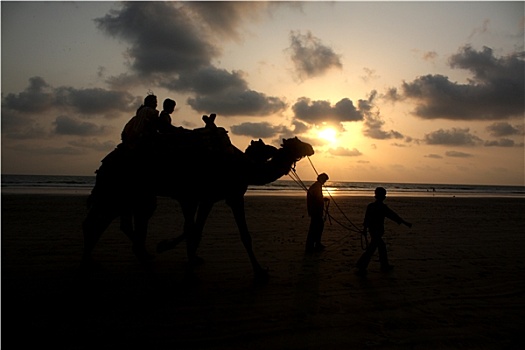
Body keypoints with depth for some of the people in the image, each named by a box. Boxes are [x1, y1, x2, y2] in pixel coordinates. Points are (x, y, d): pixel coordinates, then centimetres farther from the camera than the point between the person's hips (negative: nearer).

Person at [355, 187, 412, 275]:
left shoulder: (370, 206, 3)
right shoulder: (382, 207, -16)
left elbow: (366, 218, 9)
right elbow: (393, 215, -11)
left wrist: (365, 228, 19)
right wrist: (405, 223, -4)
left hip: (372, 230, 8)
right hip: (378, 231, -8)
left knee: (382, 246, 20)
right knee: (371, 249, -4)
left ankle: (385, 266, 29)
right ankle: (361, 267, -5)